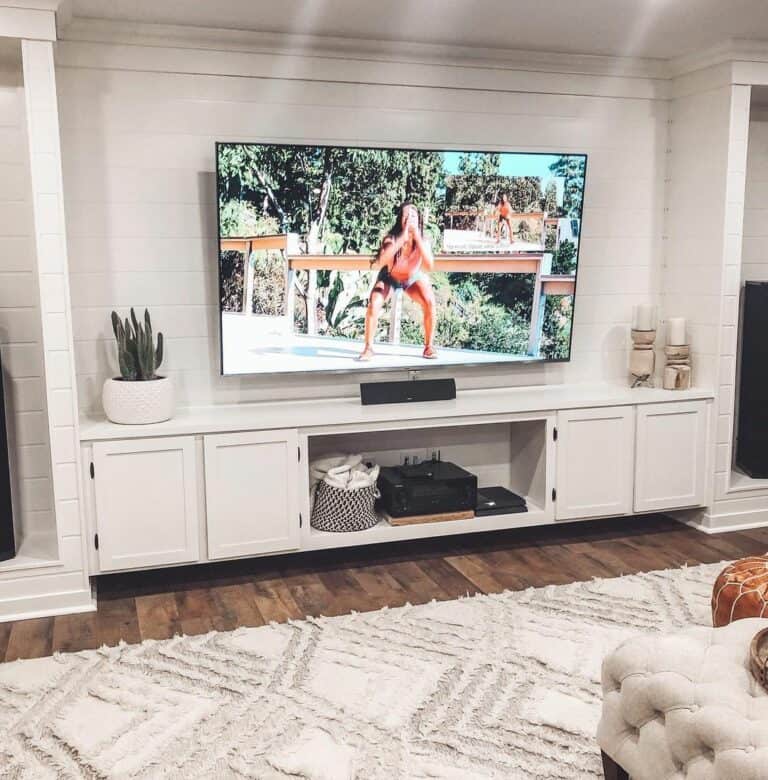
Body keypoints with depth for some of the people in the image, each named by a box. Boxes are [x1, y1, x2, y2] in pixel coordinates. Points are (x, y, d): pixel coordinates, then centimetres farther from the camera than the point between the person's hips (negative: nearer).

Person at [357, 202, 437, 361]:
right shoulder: (391, 239, -33)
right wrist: (402, 238, -54)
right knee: (374, 304, -25)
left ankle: (428, 346, -7)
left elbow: (429, 266, -44)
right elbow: (382, 262, -52)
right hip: (389, 277, -1)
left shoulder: (423, 240, -28)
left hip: (413, 277, 1)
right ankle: (368, 348, -8)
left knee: (429, 303, -25)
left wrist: (417, 237, -46)